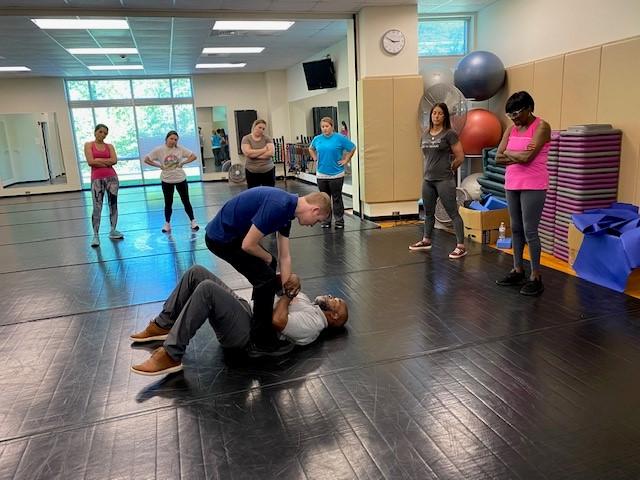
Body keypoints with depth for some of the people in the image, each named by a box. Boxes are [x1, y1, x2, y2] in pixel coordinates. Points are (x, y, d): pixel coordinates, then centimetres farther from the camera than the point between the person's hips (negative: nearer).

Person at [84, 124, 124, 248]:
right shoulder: (89, 145, 5)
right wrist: (107, 162, -5)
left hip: (111, 178, 3)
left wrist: (99, 160, -9)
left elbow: (114, 160, -6)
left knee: (113, 204, 7)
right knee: (97, 208, -5)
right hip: (97, 179, -3)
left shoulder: (109, 146, 11)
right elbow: (90, 162, -9)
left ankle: (113, 231, 19)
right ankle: (95, 235, -1)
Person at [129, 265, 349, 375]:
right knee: (196, 272, -1)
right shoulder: (309, 305, 22)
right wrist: (292, 281, 1)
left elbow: (277, 321, -24)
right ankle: (163, 325, 8)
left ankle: (170, 356, -24)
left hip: (246, 332, -9)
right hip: (244, 307, 10)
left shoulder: (314, 323, -7)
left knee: (206, 289, -34)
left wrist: (287, 295, -8)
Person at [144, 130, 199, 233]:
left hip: (181, 179, 0)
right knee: (168, 203, 9)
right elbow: (146, 159, -2)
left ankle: (193, 221, 19)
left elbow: (193, 156, -2)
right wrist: (159, 165, -8)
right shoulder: (159, 150, -6)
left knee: (186, 201, 7)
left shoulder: (180, 149, -4)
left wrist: (182, 163, -9)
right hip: (166, 181, 0)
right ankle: (167, 224, 23)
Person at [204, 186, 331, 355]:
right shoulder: (278, 206, -25)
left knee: (268, 267, 22)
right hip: (221, 237, -10)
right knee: (266, 277, -9)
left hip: (232, 233, 10)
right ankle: (262, 337, 7)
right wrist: (267, 258, -3)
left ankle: (259, 320, 35)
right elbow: (248, 245, -24)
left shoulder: (287, 208, 5)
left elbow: (284, 257, 10)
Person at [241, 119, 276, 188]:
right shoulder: (246, 138, 2)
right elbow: (247, 153, -14)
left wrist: (254, 155, -10)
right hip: (252, 172, -1)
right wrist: (263, 150, -8)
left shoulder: (267, 138, 4)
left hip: (268, 171, 1)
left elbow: (271, 153, -9)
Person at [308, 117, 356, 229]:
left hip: (336, 174, -4)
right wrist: (315, 159, 11)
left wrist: (346, 160, -3)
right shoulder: (317, 139, 5)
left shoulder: (339, 138, -7)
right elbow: (311, 149, 24)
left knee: (337, 198, 4)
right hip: (321, 174, 4)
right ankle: (326, 221, 22)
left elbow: (352, 148, 0)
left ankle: (339, 221, 14)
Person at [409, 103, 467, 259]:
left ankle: (461, 246, 0)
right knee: (428, 212, 19)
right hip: (428, 180, 7)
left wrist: (448, 170, 4)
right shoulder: (425, 134, 11)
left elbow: (460, 157, -7)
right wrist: (430, 169, 14)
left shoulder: (449, 134, -8)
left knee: (453, 213, -4)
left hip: (444, 180, -7)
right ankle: (426, 241, 34)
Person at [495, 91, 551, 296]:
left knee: (530, 231, -6)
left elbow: (527, 157, -20)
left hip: (533, 187, -7)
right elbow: (498, 157, 3)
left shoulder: (541, 127, -9)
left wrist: (509, 153, -4)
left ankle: (536, 277, 3)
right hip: (512, 185, 7)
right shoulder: (511, 129, 10)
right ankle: (518, 271, 23)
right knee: (516, 229, 12)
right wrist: (518, 156, -10)